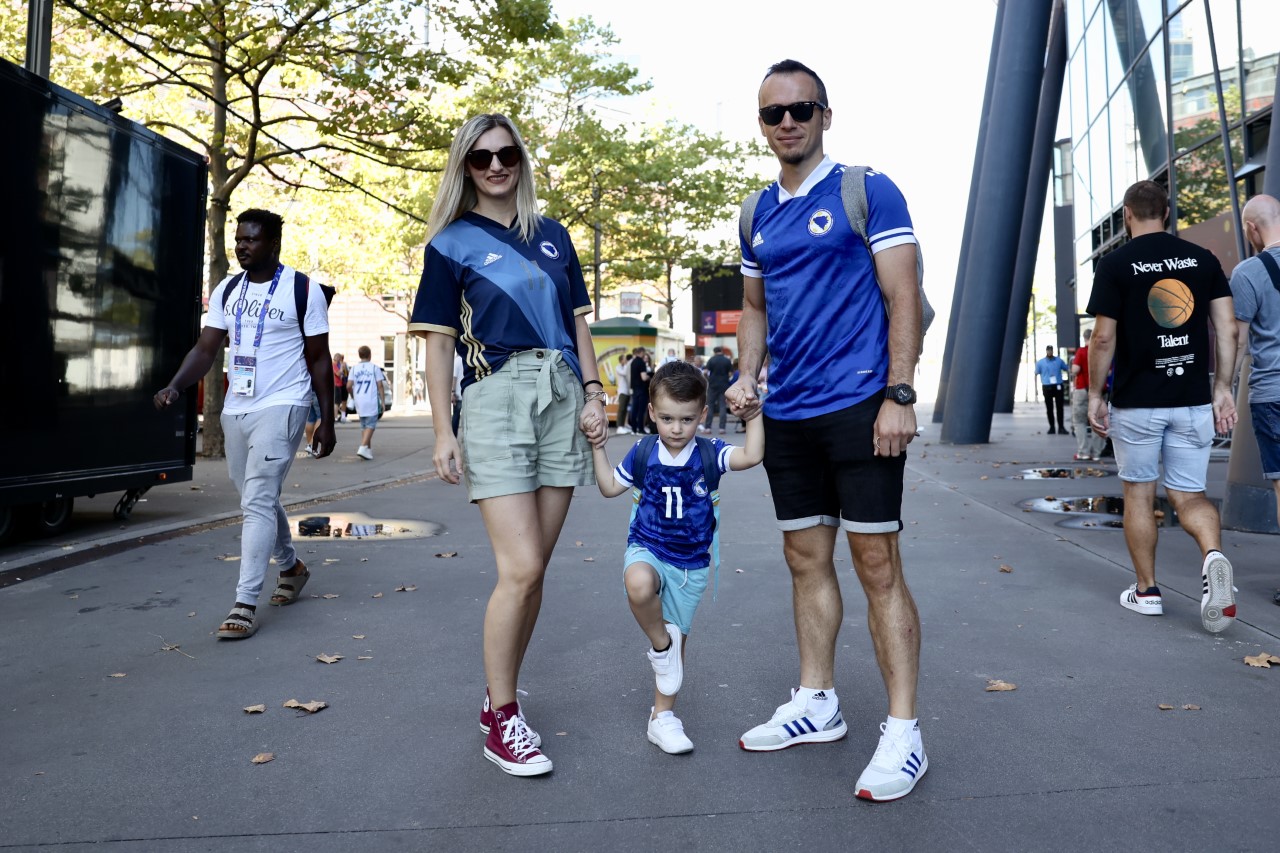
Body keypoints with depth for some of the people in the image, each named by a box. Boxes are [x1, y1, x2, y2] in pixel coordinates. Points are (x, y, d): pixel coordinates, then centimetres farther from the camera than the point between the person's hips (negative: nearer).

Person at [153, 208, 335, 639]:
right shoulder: (226, 290, 10)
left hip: (280, 408, -6)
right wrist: (174, 385, -13)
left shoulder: (303, 290, -5)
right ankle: (291, 566, 39)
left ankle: (245, 604, -8)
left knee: (257, 502, -12)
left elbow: (319, 360, -3)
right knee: (258, 501, 17)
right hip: (235, 410, 6)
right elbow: (206, 348, 5)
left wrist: (327, 420, -5)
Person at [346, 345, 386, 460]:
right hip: (372, 401, -4)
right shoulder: (374, 368, 1)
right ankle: (363, 448, -20)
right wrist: (383, 401, 1)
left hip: (359, 401, 4)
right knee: (370, 425, -4)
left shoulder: (354, 369, 7)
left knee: (364, 425, 15)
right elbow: (380, 385, -4)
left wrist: (353, 397, 15)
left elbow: (349, 386, -2)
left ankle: (369, 449, 18)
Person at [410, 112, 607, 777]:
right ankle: (500, 718, 6)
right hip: (495, 399, -4)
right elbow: (439, 341, 2)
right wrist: (442, 431, -6)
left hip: (560, 399, 4)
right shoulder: (452, 242, 6)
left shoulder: (553, 235, 17)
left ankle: (500, 701, 21)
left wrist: (592, 393, 6)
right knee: (520, 569, -12)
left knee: (532, 568, 6)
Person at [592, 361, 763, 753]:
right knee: (639, 585, -38)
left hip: (691, 562, 1)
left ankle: (662, 716, 28)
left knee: (676, 641, 10)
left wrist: (754, 413, -24)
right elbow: (610, 487, 9)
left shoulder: (709, 454, -8)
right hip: (647, 548, -1)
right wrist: (598, 446, 1)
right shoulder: (642, 453, -4)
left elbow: (752, 456, -24)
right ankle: (660, 645, -9)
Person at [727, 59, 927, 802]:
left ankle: (904, 730, 8)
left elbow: (904, 298, -8)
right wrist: (747, 377, 6)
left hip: (857, 405, -6)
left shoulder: (867, 190, -3)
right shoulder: (760, 214, 14)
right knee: (807, 559, 12)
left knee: (877, 563, -4)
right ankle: (818, 704, 27)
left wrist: (898, 395, -16)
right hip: (786, 414, 6)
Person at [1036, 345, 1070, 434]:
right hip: (1047, 387, 0)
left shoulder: (1059, 360, 5)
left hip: (1058, 386, 0)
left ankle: (1061, 427, 2)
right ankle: (1051, 427, 13)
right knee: (1049, 408, 5)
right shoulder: (1040, 362, 3)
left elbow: (1066, 369, 16)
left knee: (1059, 407, -1)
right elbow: (1037, 373, 11)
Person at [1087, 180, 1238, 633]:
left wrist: (1094, 395, -1)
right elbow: (1227, 328, 2)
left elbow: (1103, 338, -9)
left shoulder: (1115, 264, -5)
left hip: (1136, 402, -3)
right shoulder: (1202, 258, 6)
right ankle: (1213, 554, -17)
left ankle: (1146, 591, 18)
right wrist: (1223, 386, 8)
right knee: (1188, 493, 12)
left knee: (1138, 493, 11)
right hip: (1193, 400, 3)